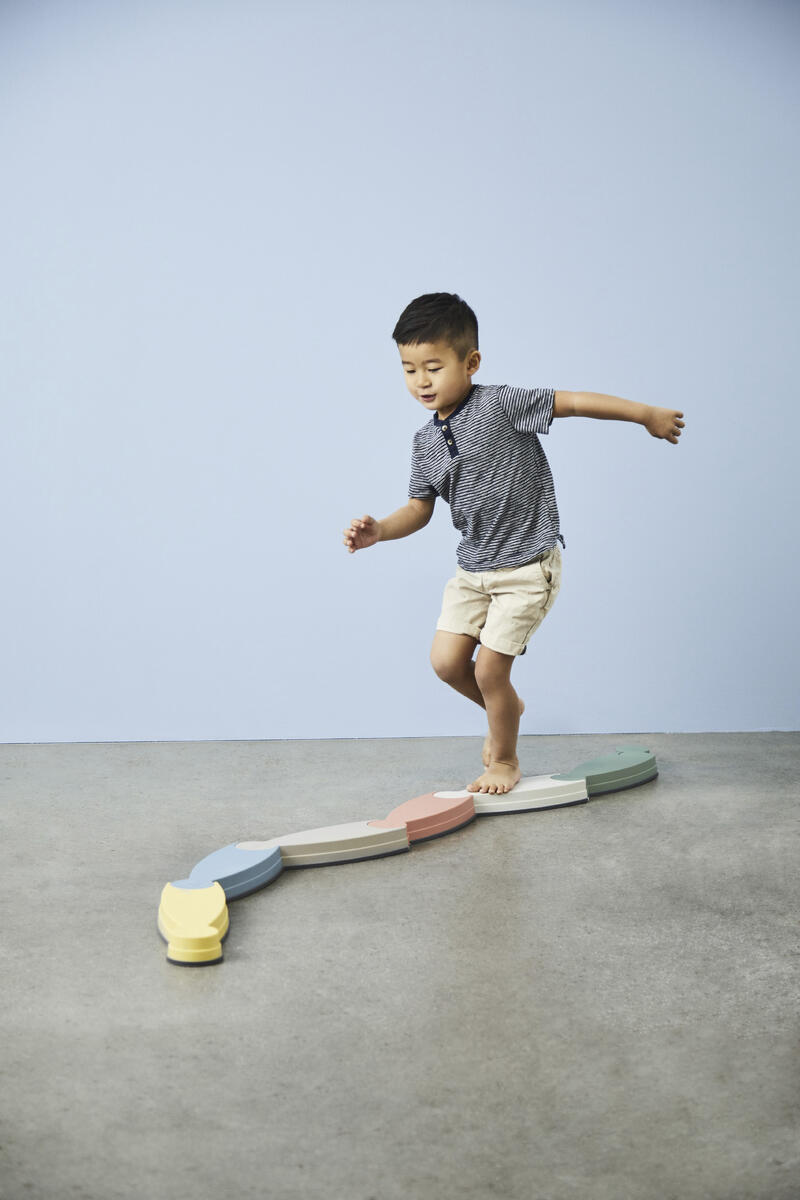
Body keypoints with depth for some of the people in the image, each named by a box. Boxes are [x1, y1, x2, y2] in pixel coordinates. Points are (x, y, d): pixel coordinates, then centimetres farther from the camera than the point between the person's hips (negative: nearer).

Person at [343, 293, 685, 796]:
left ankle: (505, 761, 21)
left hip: (527, 567, -6)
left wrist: (647, 414, -13)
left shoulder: (501, 404, -15)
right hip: (473, 568, 6)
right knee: (447, 661, 3)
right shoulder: (426, 441, 3)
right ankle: (507, 709, 34)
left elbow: (575, 401, -14)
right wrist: (379, 530, -10)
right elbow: (420, 508, 8)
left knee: (490, 668, -4)